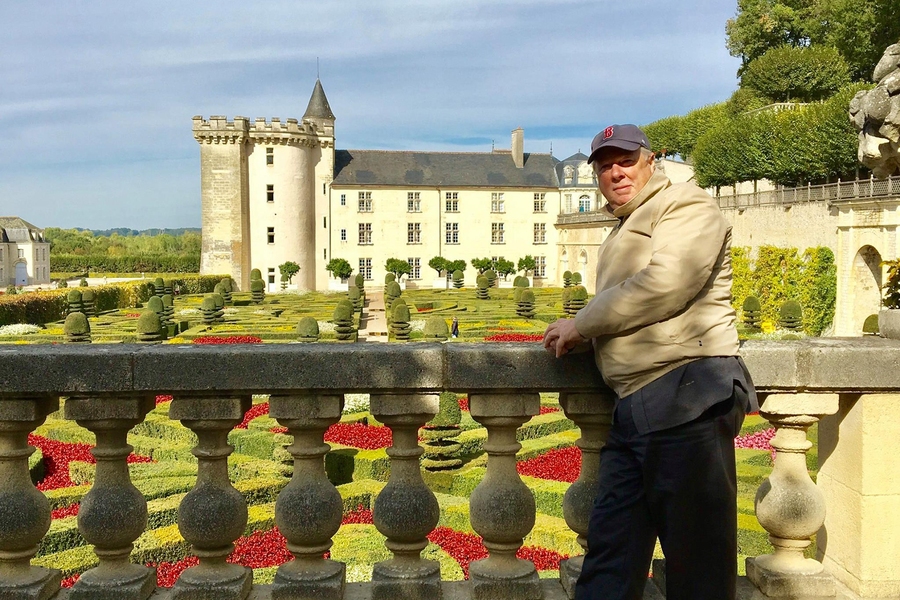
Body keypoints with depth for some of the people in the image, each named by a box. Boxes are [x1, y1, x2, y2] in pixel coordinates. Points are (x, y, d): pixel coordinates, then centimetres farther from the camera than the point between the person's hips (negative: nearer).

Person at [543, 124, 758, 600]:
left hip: (686, 394, -9)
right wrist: (581, 332, 10)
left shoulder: (684, 205, 0)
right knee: (609, 548, 9)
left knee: (698, 560, -2)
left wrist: (582, 324, -7)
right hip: (636, 404, 9)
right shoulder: (625, 231, 28)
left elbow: (665, 284, -17)